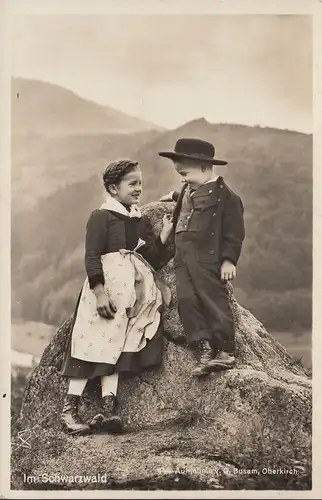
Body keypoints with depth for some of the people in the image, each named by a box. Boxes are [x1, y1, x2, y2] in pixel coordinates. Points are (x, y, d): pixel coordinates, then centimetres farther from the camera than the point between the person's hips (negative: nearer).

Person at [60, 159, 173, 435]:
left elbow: (153, 261, 12)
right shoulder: (102, 216, -1)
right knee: (94, 343, -8)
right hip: (107, 287, -6)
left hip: (135, 292, 6)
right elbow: (91, 256, -9)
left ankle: (108, 409, -5)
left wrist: (165, 236, -3)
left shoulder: (142, 221, 17)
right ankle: (70, 409, -2)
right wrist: (99, 291, -18)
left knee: (116, 346, -1)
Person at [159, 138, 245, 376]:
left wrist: (228, 259, -15)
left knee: (214, 301, -4)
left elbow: (234, 232, -10)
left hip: (207, 258, -8)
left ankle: (226, 351, 6)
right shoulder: (189, 191, 16)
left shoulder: (226, 195, -8)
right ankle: (204, 349, 4)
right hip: (183, 258, 8)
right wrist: (175, 196, 36)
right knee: (187, 300, 0)